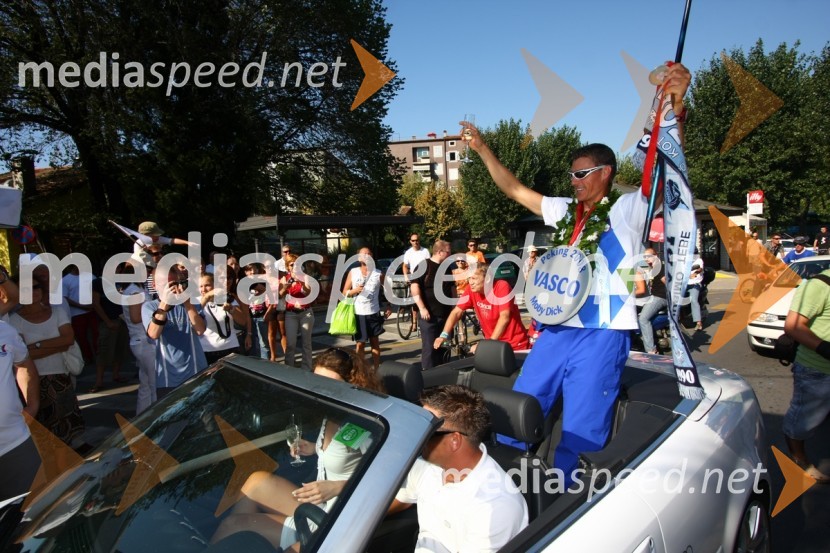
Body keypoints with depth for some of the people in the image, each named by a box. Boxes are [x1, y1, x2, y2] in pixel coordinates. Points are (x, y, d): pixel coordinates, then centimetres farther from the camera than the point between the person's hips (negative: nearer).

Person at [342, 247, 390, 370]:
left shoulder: (378, 273, 0)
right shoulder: (353, 272, 1)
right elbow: (344, 293, 3)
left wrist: (388, 306, -1)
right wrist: (355, 291, -17)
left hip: (373, 313, 0)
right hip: (358, 313, 0)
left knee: (375, 342, 8)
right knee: (360, 343, 7)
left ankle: (376, 370, 17)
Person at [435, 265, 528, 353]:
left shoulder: (502, 287, -22)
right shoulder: (472, 290, -8)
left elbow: (504, 317, -29)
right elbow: (456, 312, -7)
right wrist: (444, 335, -21)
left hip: (516, 345, -4)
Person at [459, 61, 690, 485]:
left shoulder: (628, 209, -2)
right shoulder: (566, 210, 13)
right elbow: (514, 190, 18)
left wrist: (675, 107, -30)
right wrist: (482, 149, 16)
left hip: (602, 334, -6)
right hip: (556, 328, 7)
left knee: (581, 434, 2)